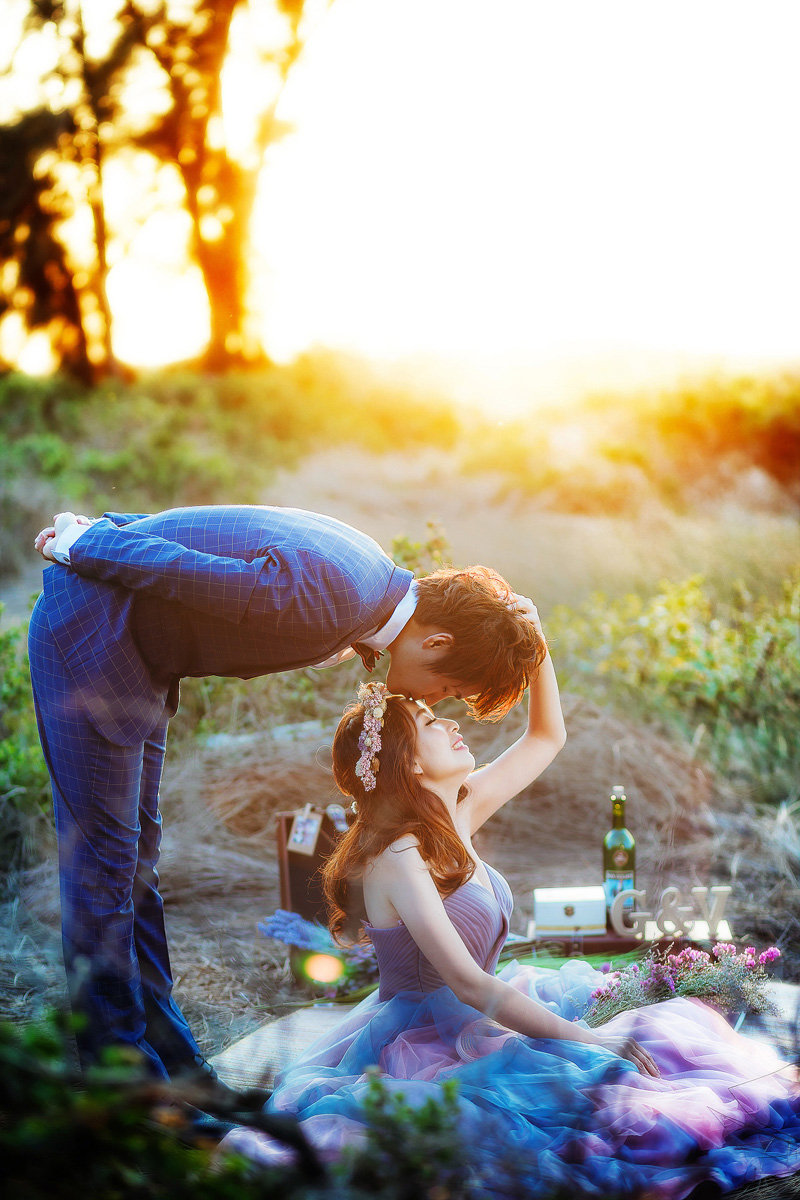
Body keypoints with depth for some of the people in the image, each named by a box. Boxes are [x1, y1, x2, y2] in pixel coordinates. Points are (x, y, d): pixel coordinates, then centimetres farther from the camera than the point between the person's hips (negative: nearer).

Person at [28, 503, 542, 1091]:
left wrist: (92, 533, 11)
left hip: (136, 653, 10)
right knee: (105, 855, -4)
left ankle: (169, 1057, 24)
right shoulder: (332, 600, -29)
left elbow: (210, 535, 10)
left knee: (138, 850, 15)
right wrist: (80, 545, -9)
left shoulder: (371, 575, 3)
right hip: (87, 634, -10)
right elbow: (176, 570, -25)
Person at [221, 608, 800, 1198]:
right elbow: (468, 984, -26)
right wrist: (588, 1039, -27)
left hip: (472, 1024, 9)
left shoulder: (459, 813, 4)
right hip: (423, 1044, -8)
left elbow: (546, 737, 16)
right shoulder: (399, 859, -21)